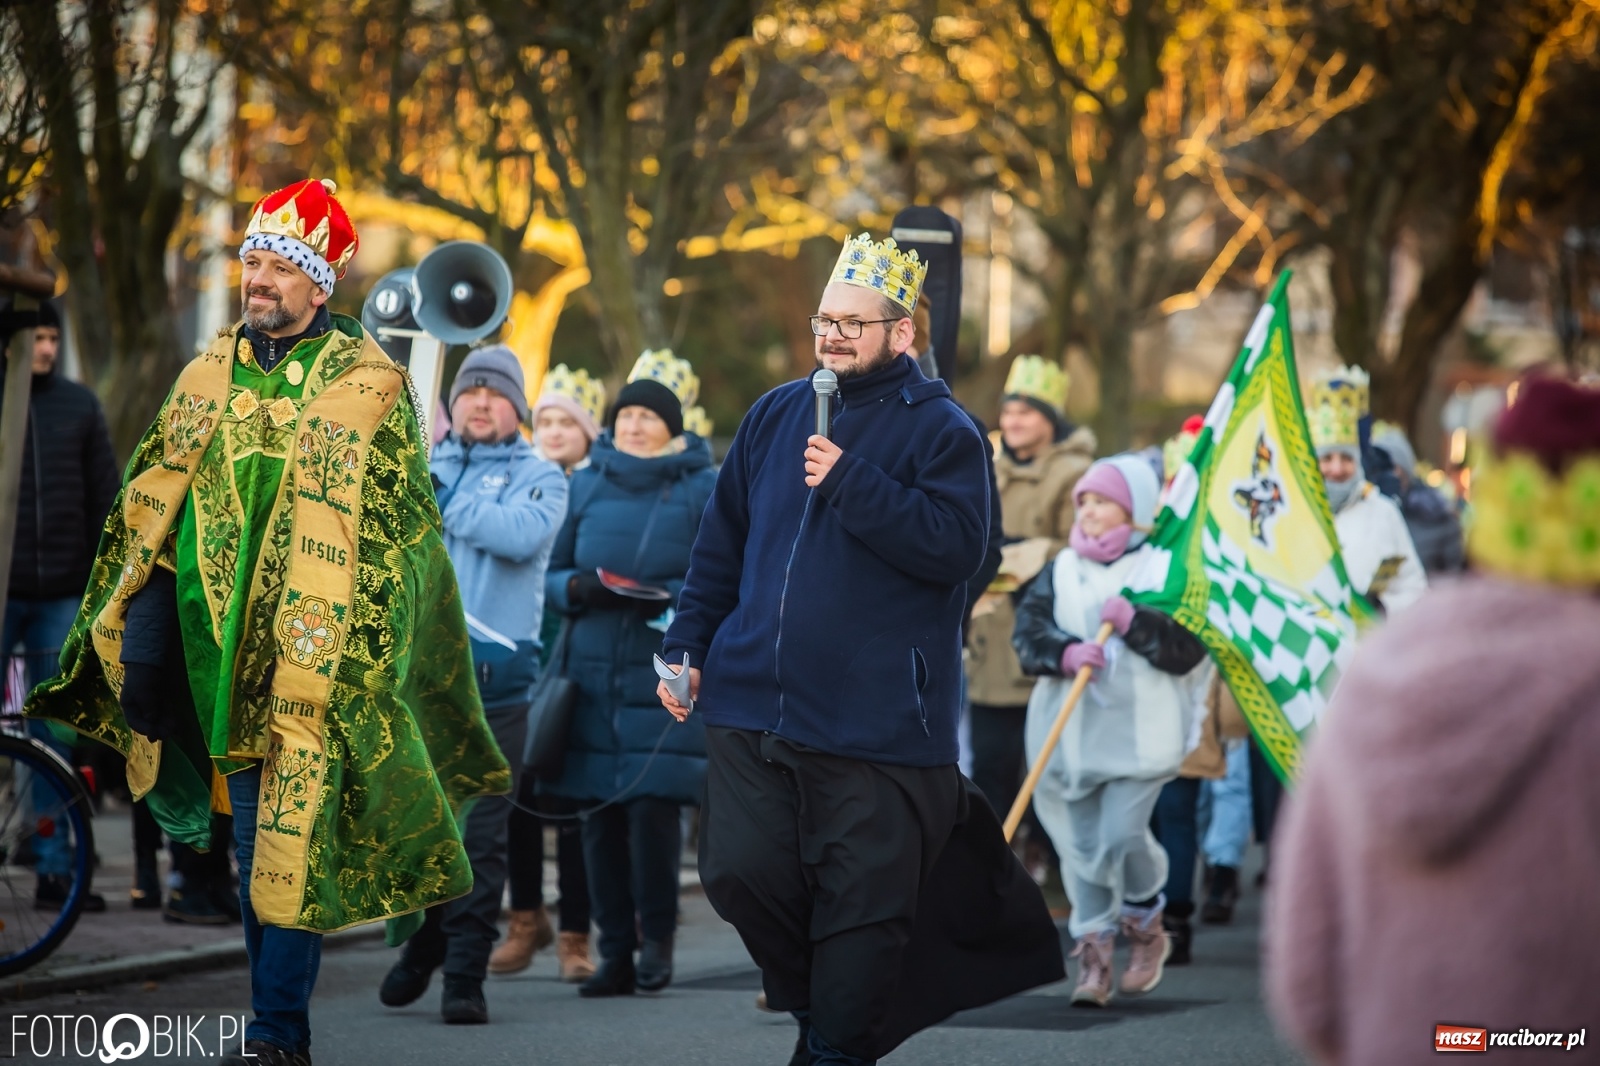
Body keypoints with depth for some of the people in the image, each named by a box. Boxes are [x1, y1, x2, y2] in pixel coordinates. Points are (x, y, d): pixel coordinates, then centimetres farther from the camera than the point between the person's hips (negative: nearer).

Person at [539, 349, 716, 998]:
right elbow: (550, 574, 16)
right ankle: (615, 951, 10)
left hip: (666, 676, -3)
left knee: (653, 805, -11)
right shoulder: (585, 484, 13)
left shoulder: (702, 489, 3)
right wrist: (576, 589, -7)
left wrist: (670, 598, -17)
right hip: (592, 671, 3)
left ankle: (657, 938, 6)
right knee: (599, 815, 2)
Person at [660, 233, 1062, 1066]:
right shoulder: (774, 417, 13)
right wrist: (686, 646, 13)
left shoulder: (941, 432, -2)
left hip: (874, 725, -4)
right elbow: (721, 546, 19)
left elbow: (956, 547, -16)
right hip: (750, 709, 4)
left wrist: (850, 482, -19)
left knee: (863, 903, -2)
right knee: (740, 872, -1)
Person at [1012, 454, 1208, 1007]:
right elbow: (1029, 630, 1)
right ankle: (1094, 951, 11)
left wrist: (1133, 622, -16)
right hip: (1070, 731, 4)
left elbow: (1189, 648, -5)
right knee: (1082, 845, 3)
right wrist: (1065, 653, -18)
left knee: (1122, 837, -13)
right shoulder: (1061, 571, 11)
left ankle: (1146, 924, 14)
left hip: (1138, 729, -4)